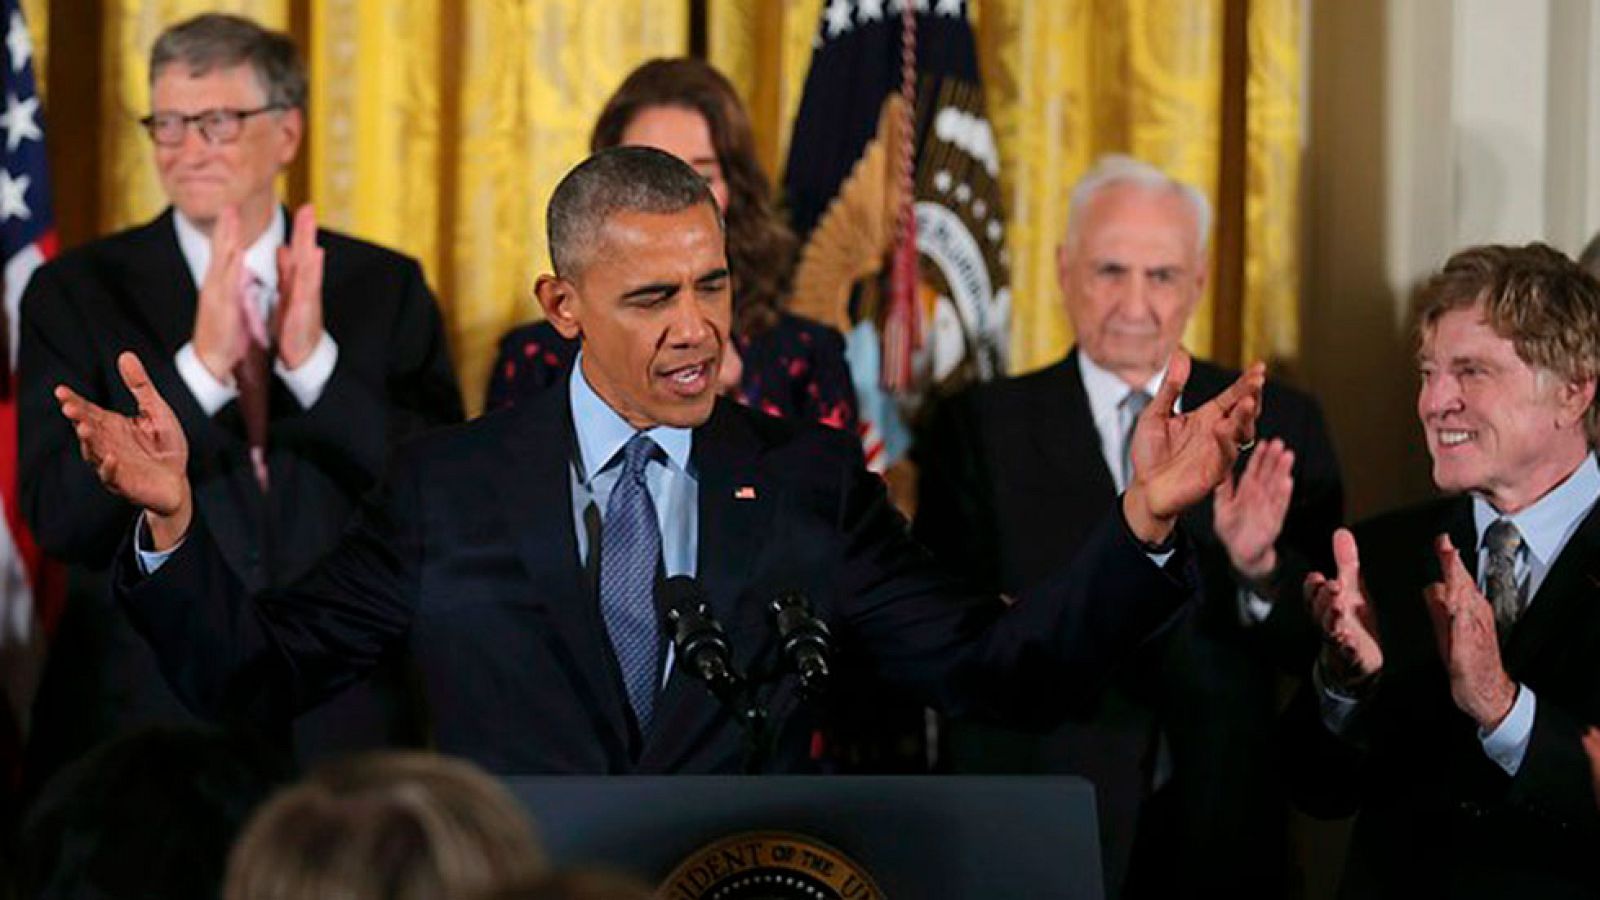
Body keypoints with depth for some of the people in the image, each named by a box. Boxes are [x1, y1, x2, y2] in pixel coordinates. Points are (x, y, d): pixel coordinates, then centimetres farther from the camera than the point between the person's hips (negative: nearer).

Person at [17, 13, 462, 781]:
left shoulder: (386, 287, 5)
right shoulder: (77, 292, 1)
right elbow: (56, 516, -10)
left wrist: (316, 362, -16)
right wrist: (199, 367, -20)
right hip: (139, 726, -1)